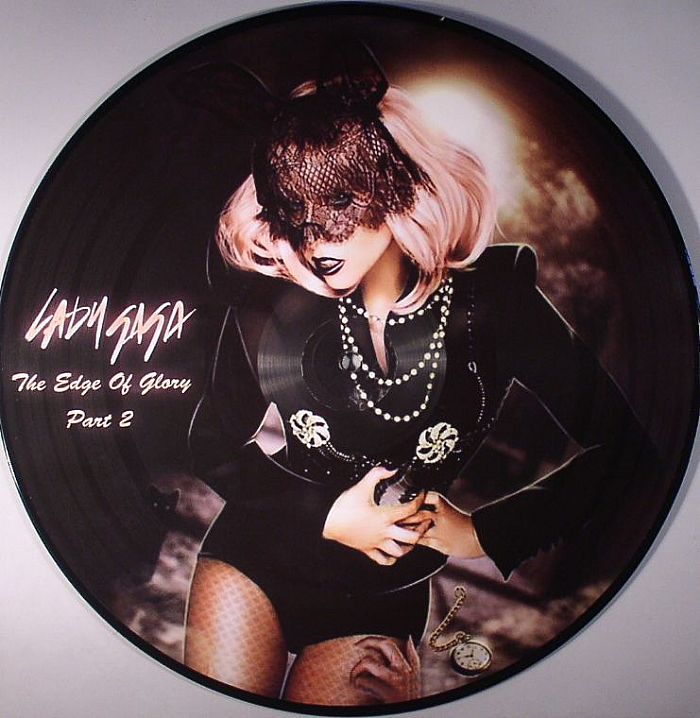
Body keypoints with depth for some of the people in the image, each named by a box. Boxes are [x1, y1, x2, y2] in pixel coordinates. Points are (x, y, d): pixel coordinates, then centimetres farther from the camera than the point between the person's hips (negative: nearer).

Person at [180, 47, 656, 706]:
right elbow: (213, 447, -2)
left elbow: (621, 449, -11)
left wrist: (485, 533, -15)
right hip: (256, 557, 1)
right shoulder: (269, 301, -15)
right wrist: (325, 517, -14)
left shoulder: (493, 299, -16)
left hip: (381, 594, 0)